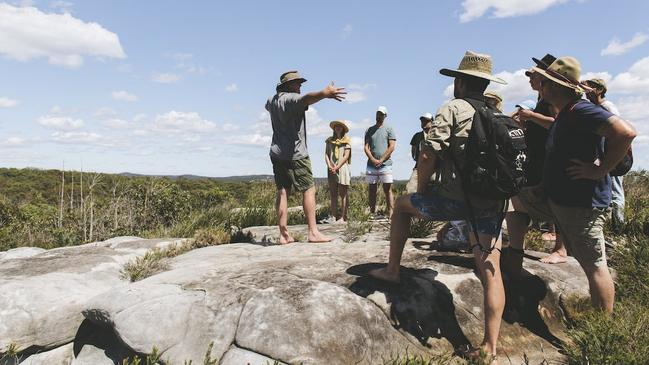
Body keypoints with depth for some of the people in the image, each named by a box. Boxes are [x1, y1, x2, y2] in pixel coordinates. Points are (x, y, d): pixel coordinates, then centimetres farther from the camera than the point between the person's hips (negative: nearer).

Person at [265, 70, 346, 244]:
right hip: (294, 153, -8)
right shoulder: (291, 98, -9)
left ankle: (284, 234, 5)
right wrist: (324, 93, -51)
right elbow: (306, 98, -33)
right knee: (309, 189, -5)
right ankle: (313, 232, -8)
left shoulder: (272, 100, 17)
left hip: (277, 153, 8)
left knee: (283, 191, 6)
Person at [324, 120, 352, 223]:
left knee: (343, 194, -2)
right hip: (331, 169, 4)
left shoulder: (347, 140, 3)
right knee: (333, 194, 3)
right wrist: (329, 166, -7)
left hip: (343, 168, -4)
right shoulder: (330, 140, 14)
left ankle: (343, 218, -1)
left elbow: (346, 156, -5)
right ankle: (333, 216, 4)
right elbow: (326, 154, 9)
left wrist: (337, 167, -12)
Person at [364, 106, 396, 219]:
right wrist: (373, 160, -9)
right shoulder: (369, 130, 14)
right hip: (371, 165, 3)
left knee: (388, 190, -4)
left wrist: (381, 160, -10)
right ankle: (372, 214, 9)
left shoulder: (389, 129, 6)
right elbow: (366, 147, 6)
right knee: (372, 190, 4)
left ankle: (391, 214, -5)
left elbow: (392, 147, -3)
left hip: (385, 164, -3)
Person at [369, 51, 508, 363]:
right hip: (491, 202, 5)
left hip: (454, 200, -5)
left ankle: (392, 270, 28)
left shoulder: (453, 108, -4)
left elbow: (427, 156, -14)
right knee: (490, 270, 3)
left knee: (403, 204, 21)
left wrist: (421, 190, 1)